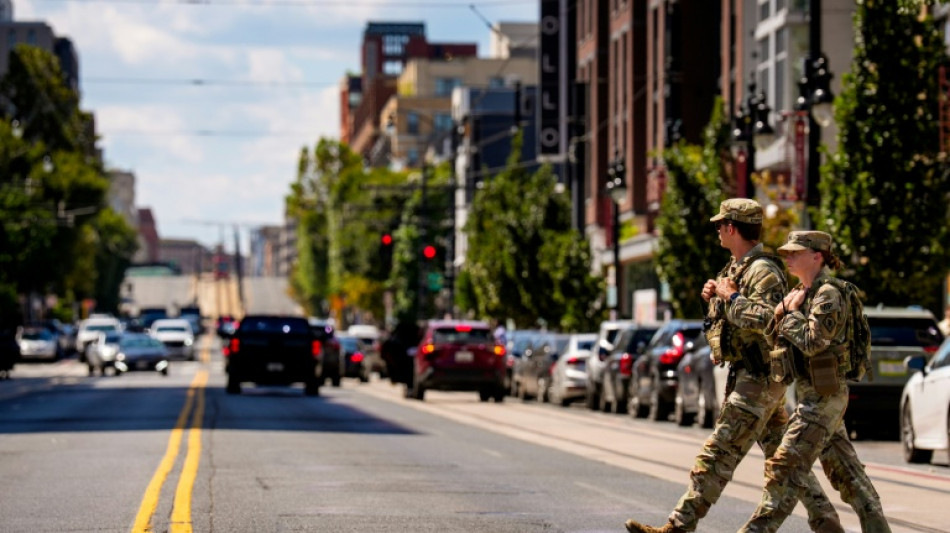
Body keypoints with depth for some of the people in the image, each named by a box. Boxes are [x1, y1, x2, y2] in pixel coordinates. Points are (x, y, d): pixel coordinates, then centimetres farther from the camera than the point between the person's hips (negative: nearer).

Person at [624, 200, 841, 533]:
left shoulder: (763, 271, -16)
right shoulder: (737, 267, 16)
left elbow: (767, 320, -31)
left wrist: (730, 297, -21)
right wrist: (715, 297, 8)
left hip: (759, 378, -11)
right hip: (746, 375, 11)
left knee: (719, 453, -11)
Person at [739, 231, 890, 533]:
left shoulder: (828, 295, -14)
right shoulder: (802, 293, 14)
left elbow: (811, 342, -24)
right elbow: (776, 340, 16)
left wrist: (793, 312, -11)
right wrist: (780, 315, -4)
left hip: (824, 395, -10)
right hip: (811, 392, 10)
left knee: (786, 465, -10)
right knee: (844, 469, 11)